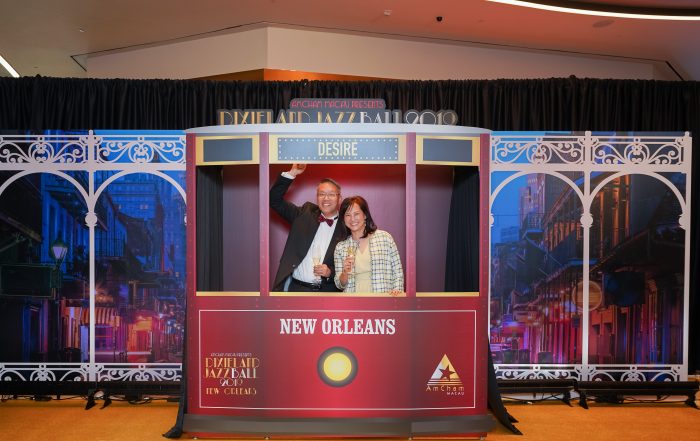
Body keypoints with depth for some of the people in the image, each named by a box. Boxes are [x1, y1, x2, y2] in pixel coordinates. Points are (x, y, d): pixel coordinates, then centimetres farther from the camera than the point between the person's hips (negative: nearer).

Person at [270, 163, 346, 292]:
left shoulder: (346, 227, -2)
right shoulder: (305, 214, 7)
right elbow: (275, 199, 5)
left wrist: (330, 272, -18)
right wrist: (292, 173, -5)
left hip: (327, 290, -2)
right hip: (296, 288, 2)